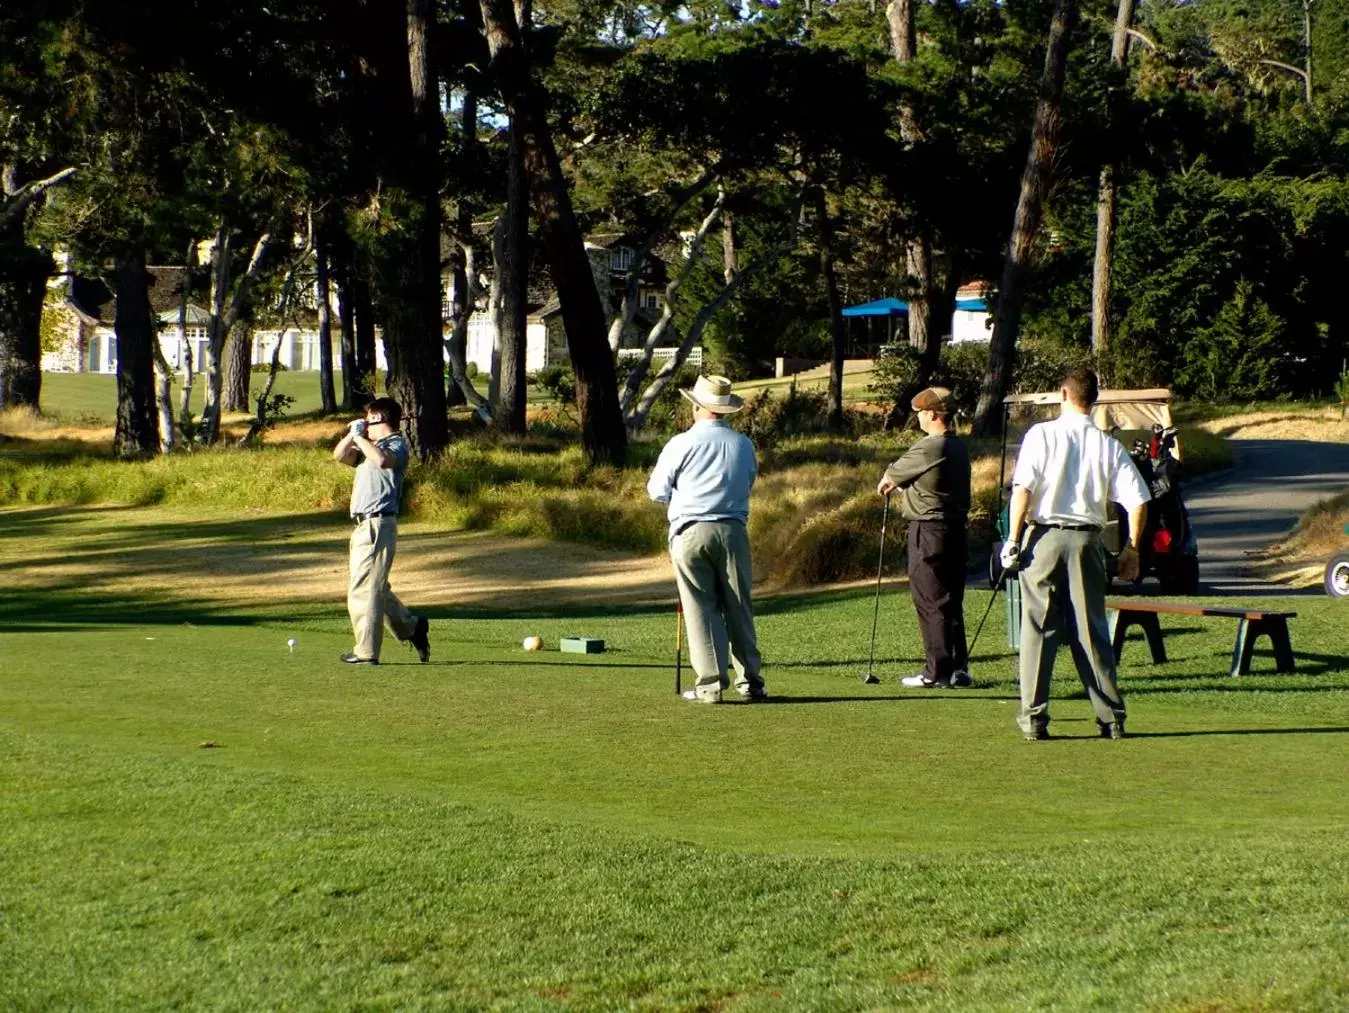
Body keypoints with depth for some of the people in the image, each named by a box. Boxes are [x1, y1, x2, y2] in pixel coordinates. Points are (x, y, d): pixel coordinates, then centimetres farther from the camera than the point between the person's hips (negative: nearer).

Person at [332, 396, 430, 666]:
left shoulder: (397, 444, -7)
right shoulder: (369, 446, 22)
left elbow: (382, 459, -28)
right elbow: (339, 456, 16)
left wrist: (360, 437, -18)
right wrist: (353, 434, 5)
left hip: (378, 524, -10)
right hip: (363, 525, 10)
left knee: (364, 588, -9)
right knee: (374, 587, 17)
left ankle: (366, 652, -7)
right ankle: (411, 627, 27)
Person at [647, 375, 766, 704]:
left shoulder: (682, 444, -6)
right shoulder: (744, 445, 5)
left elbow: (657, 491, 2)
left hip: (690, 531, -3)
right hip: (733, 530, 3)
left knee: (701, 608, 0)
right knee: (739, 607, 9)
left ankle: (710, 684, -3)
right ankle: (750, 681, 9)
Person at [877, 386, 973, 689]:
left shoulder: (930, 447, -15)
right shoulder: (958, 447, 12)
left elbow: (893, 473, -1)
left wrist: (886, 483, 21)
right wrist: (900, 486, 36)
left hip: (929, 529, -9)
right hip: (955, 526, 9)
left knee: (930, 602, -4)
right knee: (951, 601, 12)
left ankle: (938, 672, -4)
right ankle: (958, 668, 15)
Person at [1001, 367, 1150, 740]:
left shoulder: (1042, 434, -4)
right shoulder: (1109, 446, 4)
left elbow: (1022, 489, -12)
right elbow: (1138, 501, 0)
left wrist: (1013, 539, -7)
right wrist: (1132, 550, 10)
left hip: (1044, 537, -2)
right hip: (1088, 540, 2)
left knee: (1038, 626, 2)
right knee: (1091, 629, 7)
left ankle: (1033, 716, 0)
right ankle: (1111, 716, 6)